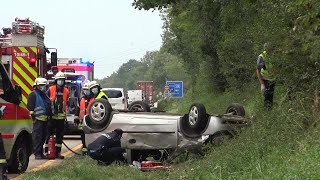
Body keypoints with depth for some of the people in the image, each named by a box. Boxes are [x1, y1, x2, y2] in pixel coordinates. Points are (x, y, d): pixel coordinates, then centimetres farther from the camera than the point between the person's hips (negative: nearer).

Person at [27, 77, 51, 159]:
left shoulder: (44, 95, 24)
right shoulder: (33, 95, -3)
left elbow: (48, 106, 31)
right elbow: (30, 106, -10)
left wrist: (49, 116, 27)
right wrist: (32, 115, -16)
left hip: (45, 119, 9)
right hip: (38, 119, -9)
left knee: (43, 137, 10)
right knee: (37, 137, -10)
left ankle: (41, 153, 17)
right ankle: (37, 154, -9)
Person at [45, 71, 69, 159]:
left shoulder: (66, 91, 10)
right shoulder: (50, 89, -2)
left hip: (61, 116, 4)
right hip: (51, 116, -4)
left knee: (60, 134, 7)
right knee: (49, 134, -4)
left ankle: (58, 152, 13)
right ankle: (46, 151, 0)